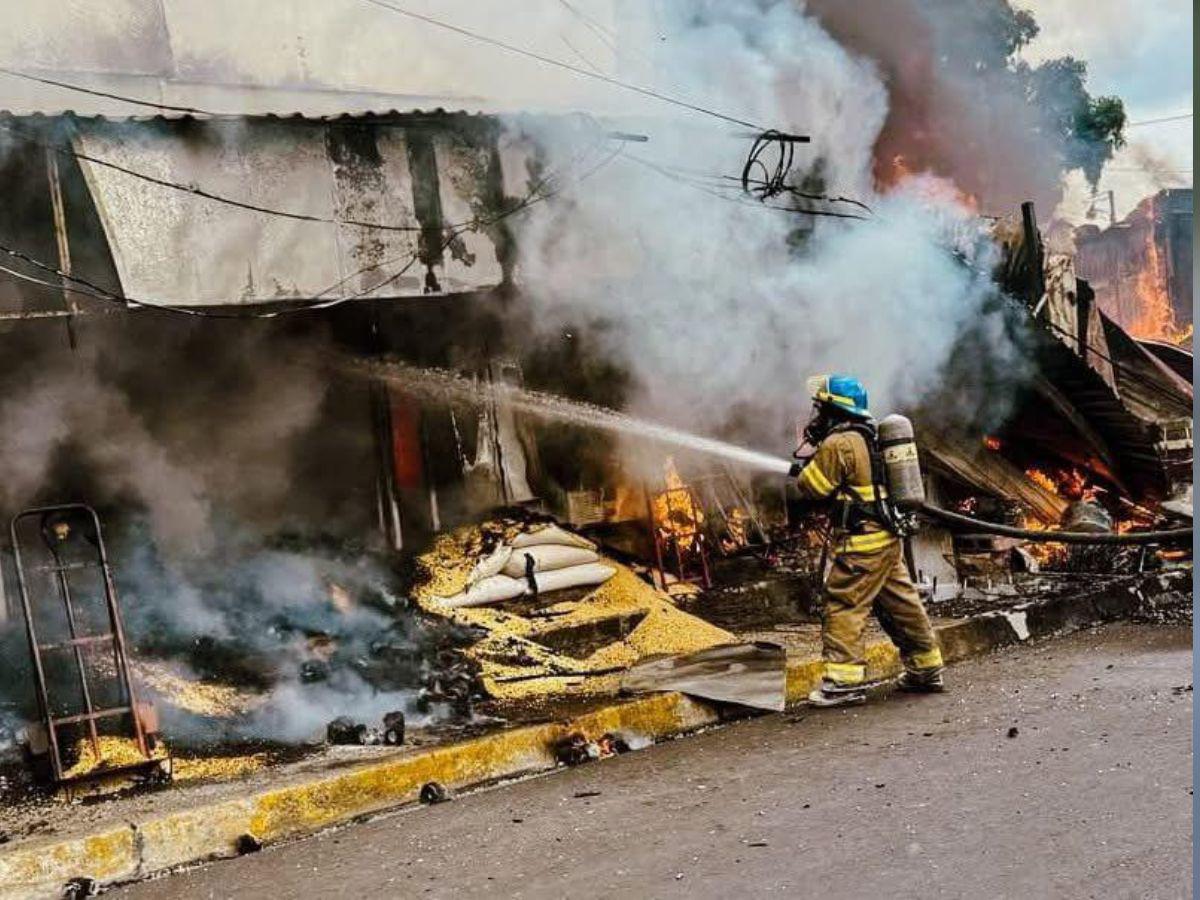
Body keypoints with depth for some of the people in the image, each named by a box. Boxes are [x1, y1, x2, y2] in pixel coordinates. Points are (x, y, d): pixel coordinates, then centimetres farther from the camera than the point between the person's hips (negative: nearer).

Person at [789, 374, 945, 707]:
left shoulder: (838, 444, -14)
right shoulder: (869, 438, 16)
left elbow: (812, 487, -10)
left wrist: (802, 469, 10)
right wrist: (812, 467, 15)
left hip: (862, 543, -9)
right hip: (888, 540, 9)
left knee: (842, 606, -7)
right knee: (901, 605, 16)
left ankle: (844, 681, -10)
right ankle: (926, 668, 25)